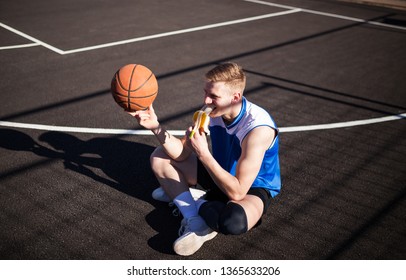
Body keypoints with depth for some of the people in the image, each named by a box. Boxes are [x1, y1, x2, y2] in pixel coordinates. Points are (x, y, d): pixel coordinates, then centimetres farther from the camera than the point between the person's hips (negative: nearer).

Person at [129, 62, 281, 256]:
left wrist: (203, 153, -38)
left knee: (234, 221, -43)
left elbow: (237, 192, -36)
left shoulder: (258, 128, -34)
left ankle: (189, 200, -8)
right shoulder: (212, 110, -12)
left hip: (253, 188, -7)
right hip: (222, 174, 7)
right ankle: (194, 220, -13)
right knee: (159, 158, 2)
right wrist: (156, 127, -23)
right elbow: (182, 153, -7)